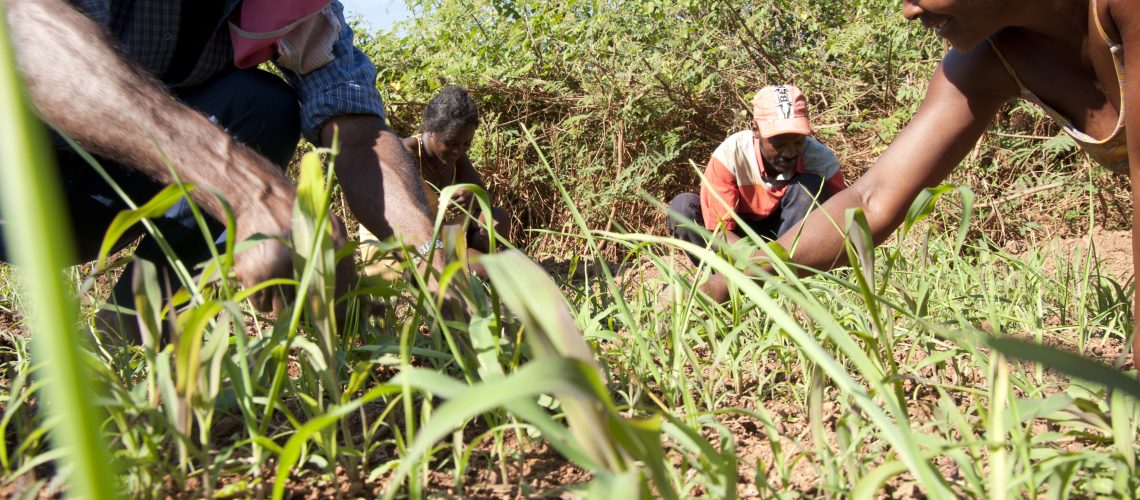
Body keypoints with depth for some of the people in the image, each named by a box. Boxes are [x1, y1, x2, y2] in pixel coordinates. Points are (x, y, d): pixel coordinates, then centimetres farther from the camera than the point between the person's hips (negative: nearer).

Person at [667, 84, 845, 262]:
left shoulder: (820, 158, -23)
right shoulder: (730, 155, -27)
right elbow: (719, 231, -29)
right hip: (740, 239, -1)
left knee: (810, 185, -27)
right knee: (683, 207, -28)